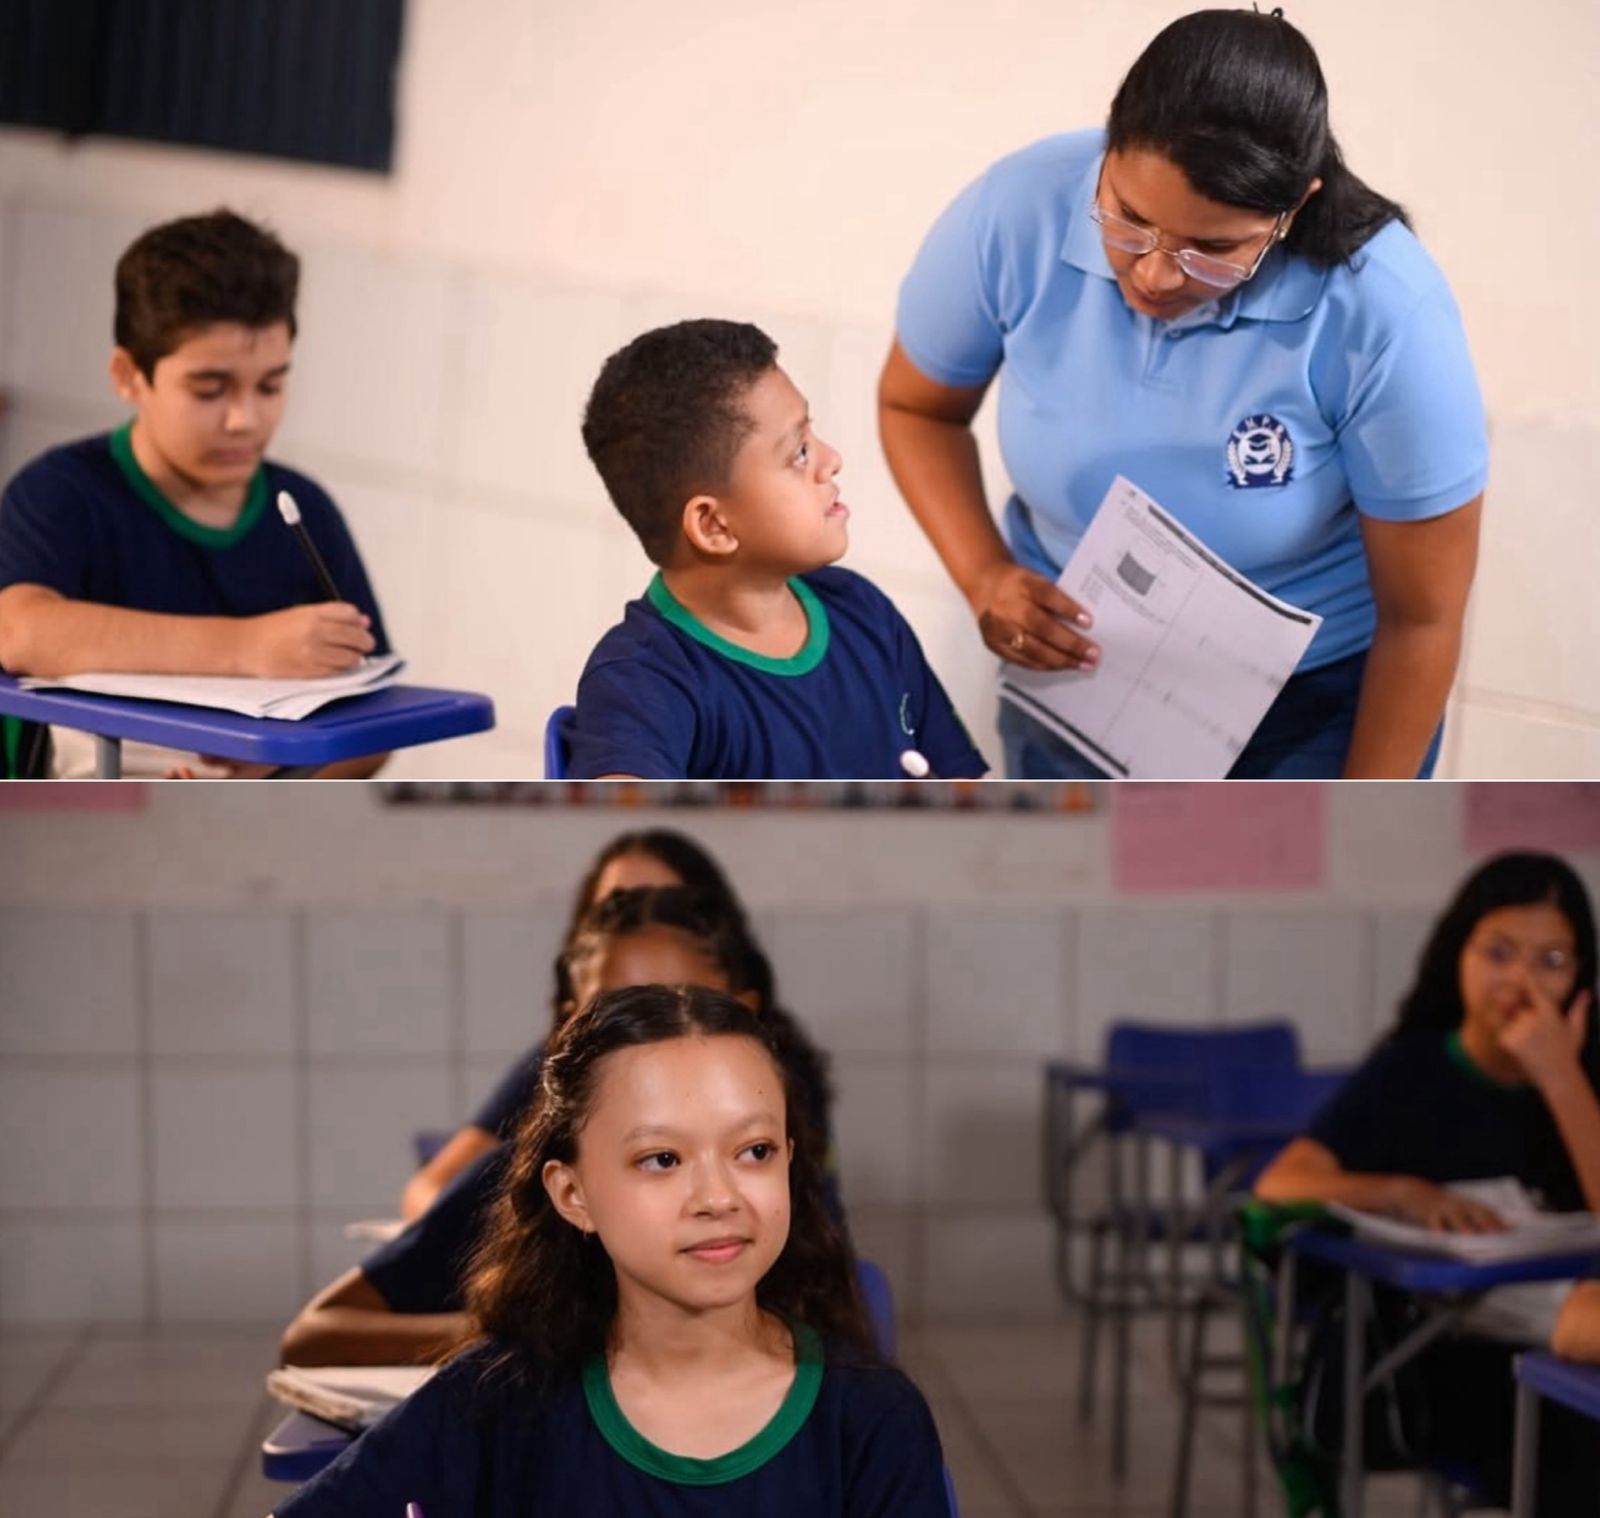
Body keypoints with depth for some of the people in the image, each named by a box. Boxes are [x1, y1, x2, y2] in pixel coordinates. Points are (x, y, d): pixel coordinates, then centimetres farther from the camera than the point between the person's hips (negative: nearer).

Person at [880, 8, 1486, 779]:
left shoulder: (1380, 309, -29)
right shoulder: (1017, 215, -23)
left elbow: (1421, 615, -17)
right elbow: (916, 406, -3)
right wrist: (984, 575, -20)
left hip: (1310, 703, -2)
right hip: (1072, 678, 3)